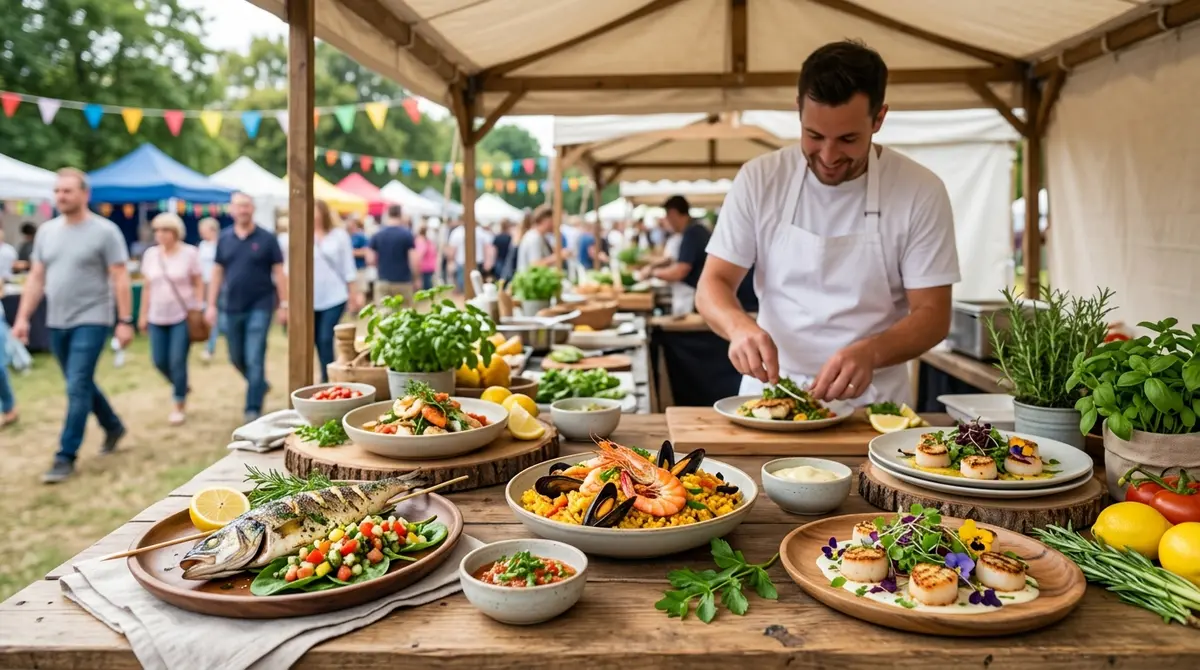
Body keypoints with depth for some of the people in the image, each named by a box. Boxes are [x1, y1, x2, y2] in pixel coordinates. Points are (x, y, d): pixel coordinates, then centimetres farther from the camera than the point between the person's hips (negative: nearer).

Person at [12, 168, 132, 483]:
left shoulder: (104, 231, -8)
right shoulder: (46, 231, 8)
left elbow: (120, 278, -10)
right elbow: (36, 278, 11)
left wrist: (125, 321, -14)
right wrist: (22, 318, 6)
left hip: (91, 321, -6)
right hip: (56, 323, 6)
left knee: (77, 389, -8)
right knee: (82, 384, 17)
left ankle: (66, 456, -2)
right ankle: (113, 426, 37)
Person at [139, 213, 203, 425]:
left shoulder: (189, 253, -4)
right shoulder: (150, 254, 7)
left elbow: (198, 284, -2)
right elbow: (147, 287, 11)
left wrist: (198, 311, -9)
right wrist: (143, 314, 11)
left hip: (183, 316, -4)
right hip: (157, 317, 4)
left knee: (177, 361, -5)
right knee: (159, 361, 5)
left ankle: (179, 406, 8)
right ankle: (182, 388, 33)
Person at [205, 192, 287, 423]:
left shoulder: (267, 239, -4)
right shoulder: (224, 238, 5)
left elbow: (278, 273, -2)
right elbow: (217, 272, 9)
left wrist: (284, 304, -7)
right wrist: (211, 304, 5)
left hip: (260, 307, -4)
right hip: (232, 308, 4)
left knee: (255, 359, -7)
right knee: (237, 358, 14)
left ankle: (253, 409, 1)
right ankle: (260, 385, 40)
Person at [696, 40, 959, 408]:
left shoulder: (921, 191, -7)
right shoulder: (759, 178, -3)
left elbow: (932, 314, -5)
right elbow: (713, 283, -1)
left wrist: (871, 352, -25)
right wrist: (740, 326, -23)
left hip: (871, 399, 1)